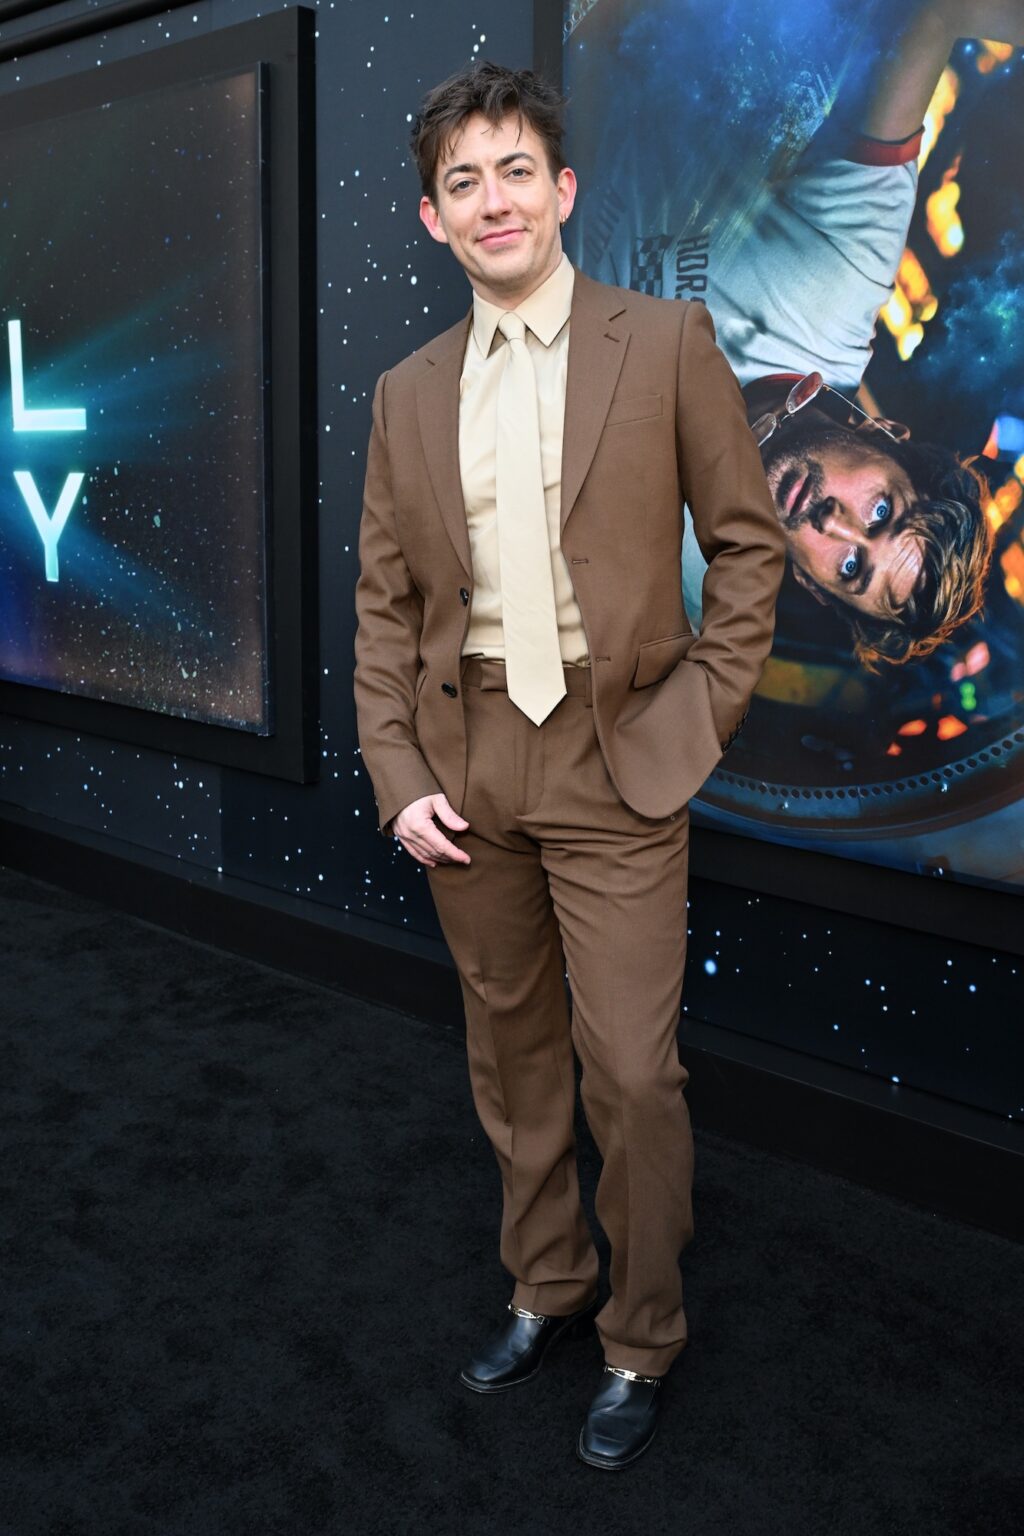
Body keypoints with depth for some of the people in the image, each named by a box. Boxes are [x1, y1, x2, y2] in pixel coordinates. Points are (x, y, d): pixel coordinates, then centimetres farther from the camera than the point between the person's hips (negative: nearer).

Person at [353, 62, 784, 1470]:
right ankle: (546, 1287, 36)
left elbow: (747, 545, 0)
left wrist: (701, 717, -6)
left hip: (616, 766, -4)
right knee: (511, 1050, 16)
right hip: (465, 760, 4)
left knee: (631, 1074, -1)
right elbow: (384, 601, 9)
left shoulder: (666, 345, -2)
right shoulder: (408, 395, 8)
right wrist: (397, 775, 1)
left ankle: (640, 1343, 22)